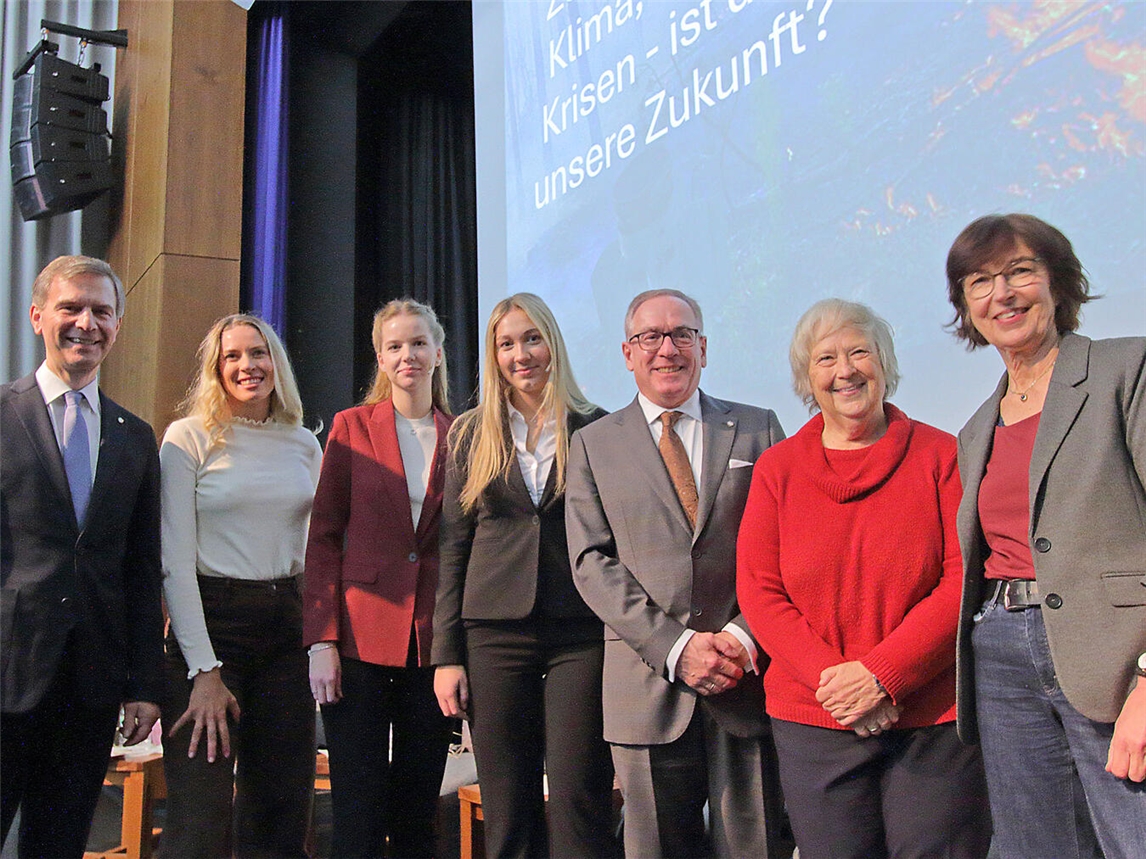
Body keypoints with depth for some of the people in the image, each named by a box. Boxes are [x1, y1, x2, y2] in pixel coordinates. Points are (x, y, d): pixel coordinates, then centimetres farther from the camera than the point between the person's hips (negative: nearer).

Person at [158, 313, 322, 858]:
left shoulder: (304, 444, 11)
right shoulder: (189, 438, -2)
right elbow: (175, 561, -7)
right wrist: (204, 670, -12)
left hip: (288, 625, 4)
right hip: (211, 620, -4)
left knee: (282, 815, 9)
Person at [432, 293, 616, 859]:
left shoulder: (595, 429, 4)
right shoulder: (472, 435, 9)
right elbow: (453, 550, 9)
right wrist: (446, 656, 3)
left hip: (580, 632, -2)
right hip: (495, 635, 2)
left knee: (579, 800, -3)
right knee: (507, 808, 8)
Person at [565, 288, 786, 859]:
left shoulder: (758, 429, 10)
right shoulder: (593, 444, 9)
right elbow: (592, 561, 0)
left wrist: (744, 637, -11)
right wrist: (675, 647, -11)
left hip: (748, 678, 0)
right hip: (649, 686, 0)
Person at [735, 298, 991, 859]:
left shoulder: (939, 455, 2)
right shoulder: (776, 469, 6)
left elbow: (966, 578, -5)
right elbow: (758, 591, 2)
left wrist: (882, 674, -14)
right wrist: (831, 680, -11)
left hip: (936, 719, -1)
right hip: (813, 723, 1)